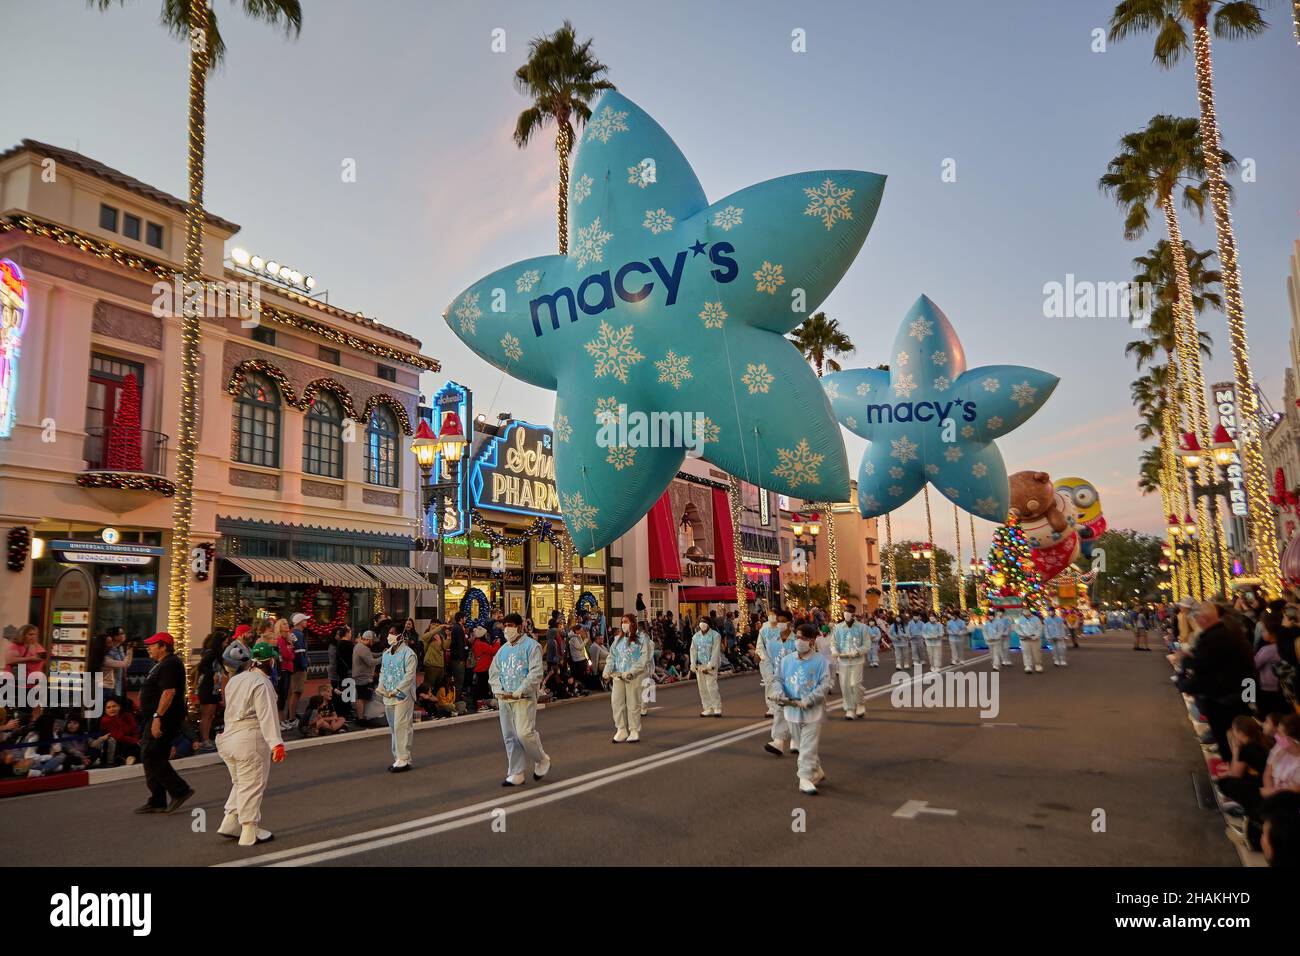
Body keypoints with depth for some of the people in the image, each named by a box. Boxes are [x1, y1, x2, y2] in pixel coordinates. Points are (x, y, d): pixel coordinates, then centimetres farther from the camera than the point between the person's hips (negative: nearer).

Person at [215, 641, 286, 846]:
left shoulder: (234, 680, 12)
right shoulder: (261, 683, -15)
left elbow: (230, 710, 19)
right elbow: (267, 715, -24)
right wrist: (276, 743, -28)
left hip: (228, 735, 8)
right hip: (251, 739, -8)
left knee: (240, 782, 21)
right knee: (252, 785, 1)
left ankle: (230, 823, 18)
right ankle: (250, 833, 7)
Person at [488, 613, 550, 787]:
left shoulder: (531, 646, -5)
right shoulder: (503, 649, 15)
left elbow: (536, 673, -13)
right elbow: (493, 672, 16)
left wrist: (519, 692, -18)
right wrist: (497, 690, -2)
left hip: (524, 699, -6)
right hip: (504, 699, 6)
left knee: (524, 733, -13)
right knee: (509, 737, 6)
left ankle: (542, 760, 13)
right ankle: (515, 774, 15)